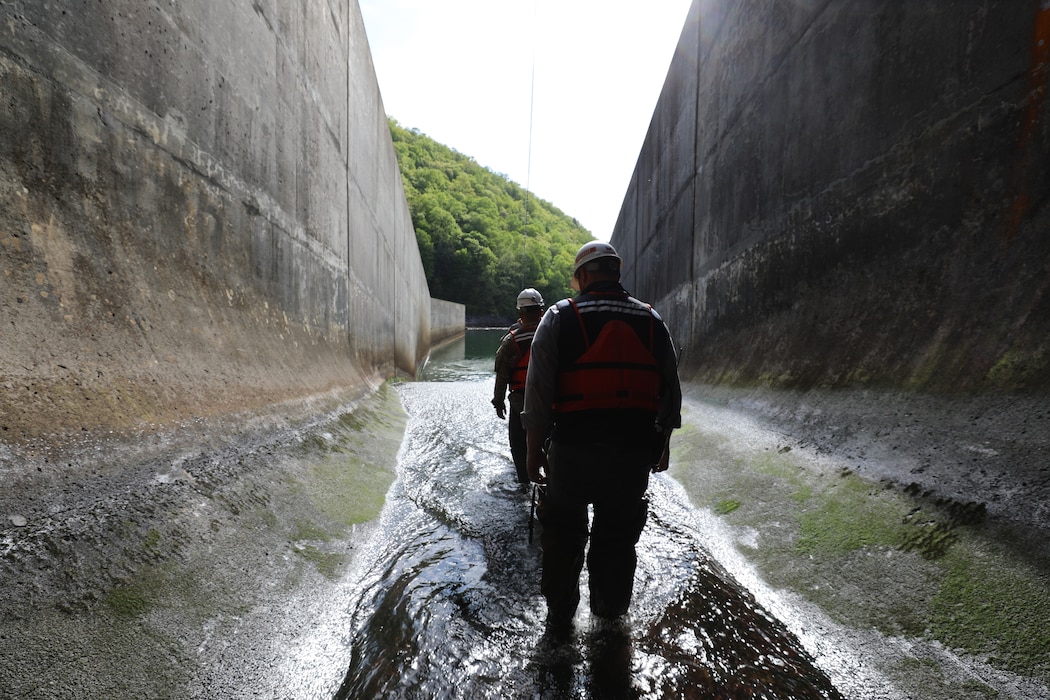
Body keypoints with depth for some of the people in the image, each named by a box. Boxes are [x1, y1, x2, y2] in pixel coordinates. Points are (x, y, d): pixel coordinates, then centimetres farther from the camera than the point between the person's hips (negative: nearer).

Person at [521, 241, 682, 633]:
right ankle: (611, 612, 32)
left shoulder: (560, 318, -2)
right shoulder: (652, 321, 7)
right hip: (634, 451, 2)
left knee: (563, 533, 16)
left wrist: (534, 451, 0)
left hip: (573, 447, -2)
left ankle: (560, 616, 27)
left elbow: (538, 392, -6)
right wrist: (662, 446, 20)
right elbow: (670, 392, 10)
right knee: (618, 536, 17)